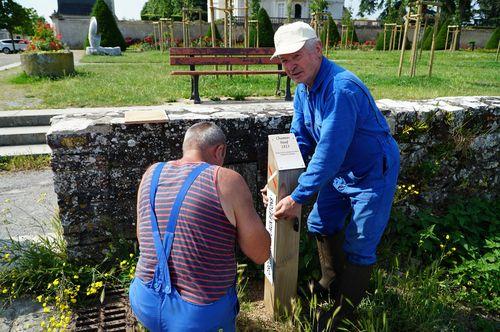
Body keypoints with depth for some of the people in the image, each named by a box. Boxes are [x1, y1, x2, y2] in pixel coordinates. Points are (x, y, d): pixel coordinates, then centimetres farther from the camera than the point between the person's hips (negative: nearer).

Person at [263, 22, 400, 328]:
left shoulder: (341, 89, -32)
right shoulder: (304, 88, -2)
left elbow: (329, 153, -35)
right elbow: (300, 139, 2)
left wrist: (298, 197, -30)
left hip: (373, 173, -9)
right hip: (341, 172, 9)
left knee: (359, 247, 2)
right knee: (322, 224, 18)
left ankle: (346, 308, 25)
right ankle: (331, 283, 42)